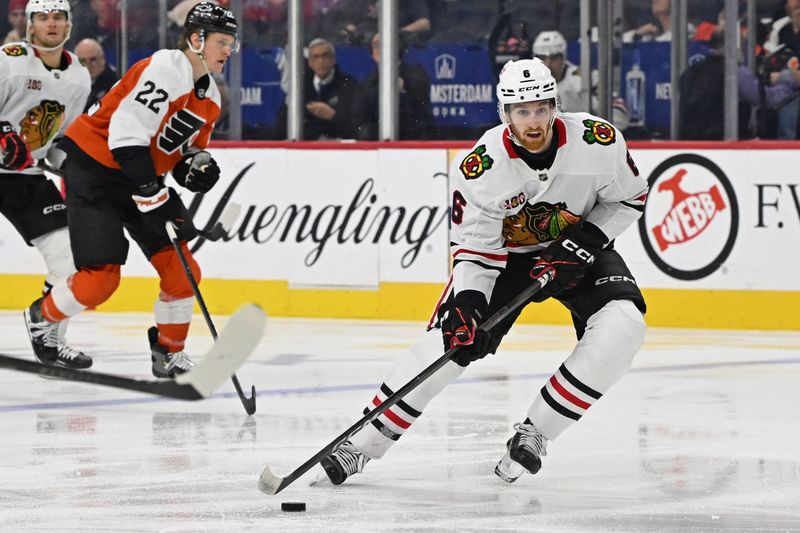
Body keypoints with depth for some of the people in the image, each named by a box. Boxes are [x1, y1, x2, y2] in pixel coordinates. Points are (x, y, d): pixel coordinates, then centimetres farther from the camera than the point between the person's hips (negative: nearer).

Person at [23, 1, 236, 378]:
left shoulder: (210, 98, 6)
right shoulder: (164, 69, -23)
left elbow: (186, 149, 18)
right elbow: (127, 134, -30)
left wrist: (195, 166, -7)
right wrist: (153, 195, -30)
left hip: (140, 174, 9)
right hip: (92, 166, -9)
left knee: (182, 270, -3)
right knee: (101, 278, -12)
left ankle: (169, 355, 12)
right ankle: (41, 318, 16)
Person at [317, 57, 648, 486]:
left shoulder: (597, 141, -24)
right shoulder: (481, 168, -25)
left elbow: (630, 197, -7)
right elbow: (473, 247, -18)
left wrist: (585, 241, -19)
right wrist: (466, 304, -33)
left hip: (580, 247, 1)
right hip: (505, 253, -1)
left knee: (621, 325, -26)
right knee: (446, 341, -13)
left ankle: (535, 431, -14)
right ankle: (364, 443, 0)